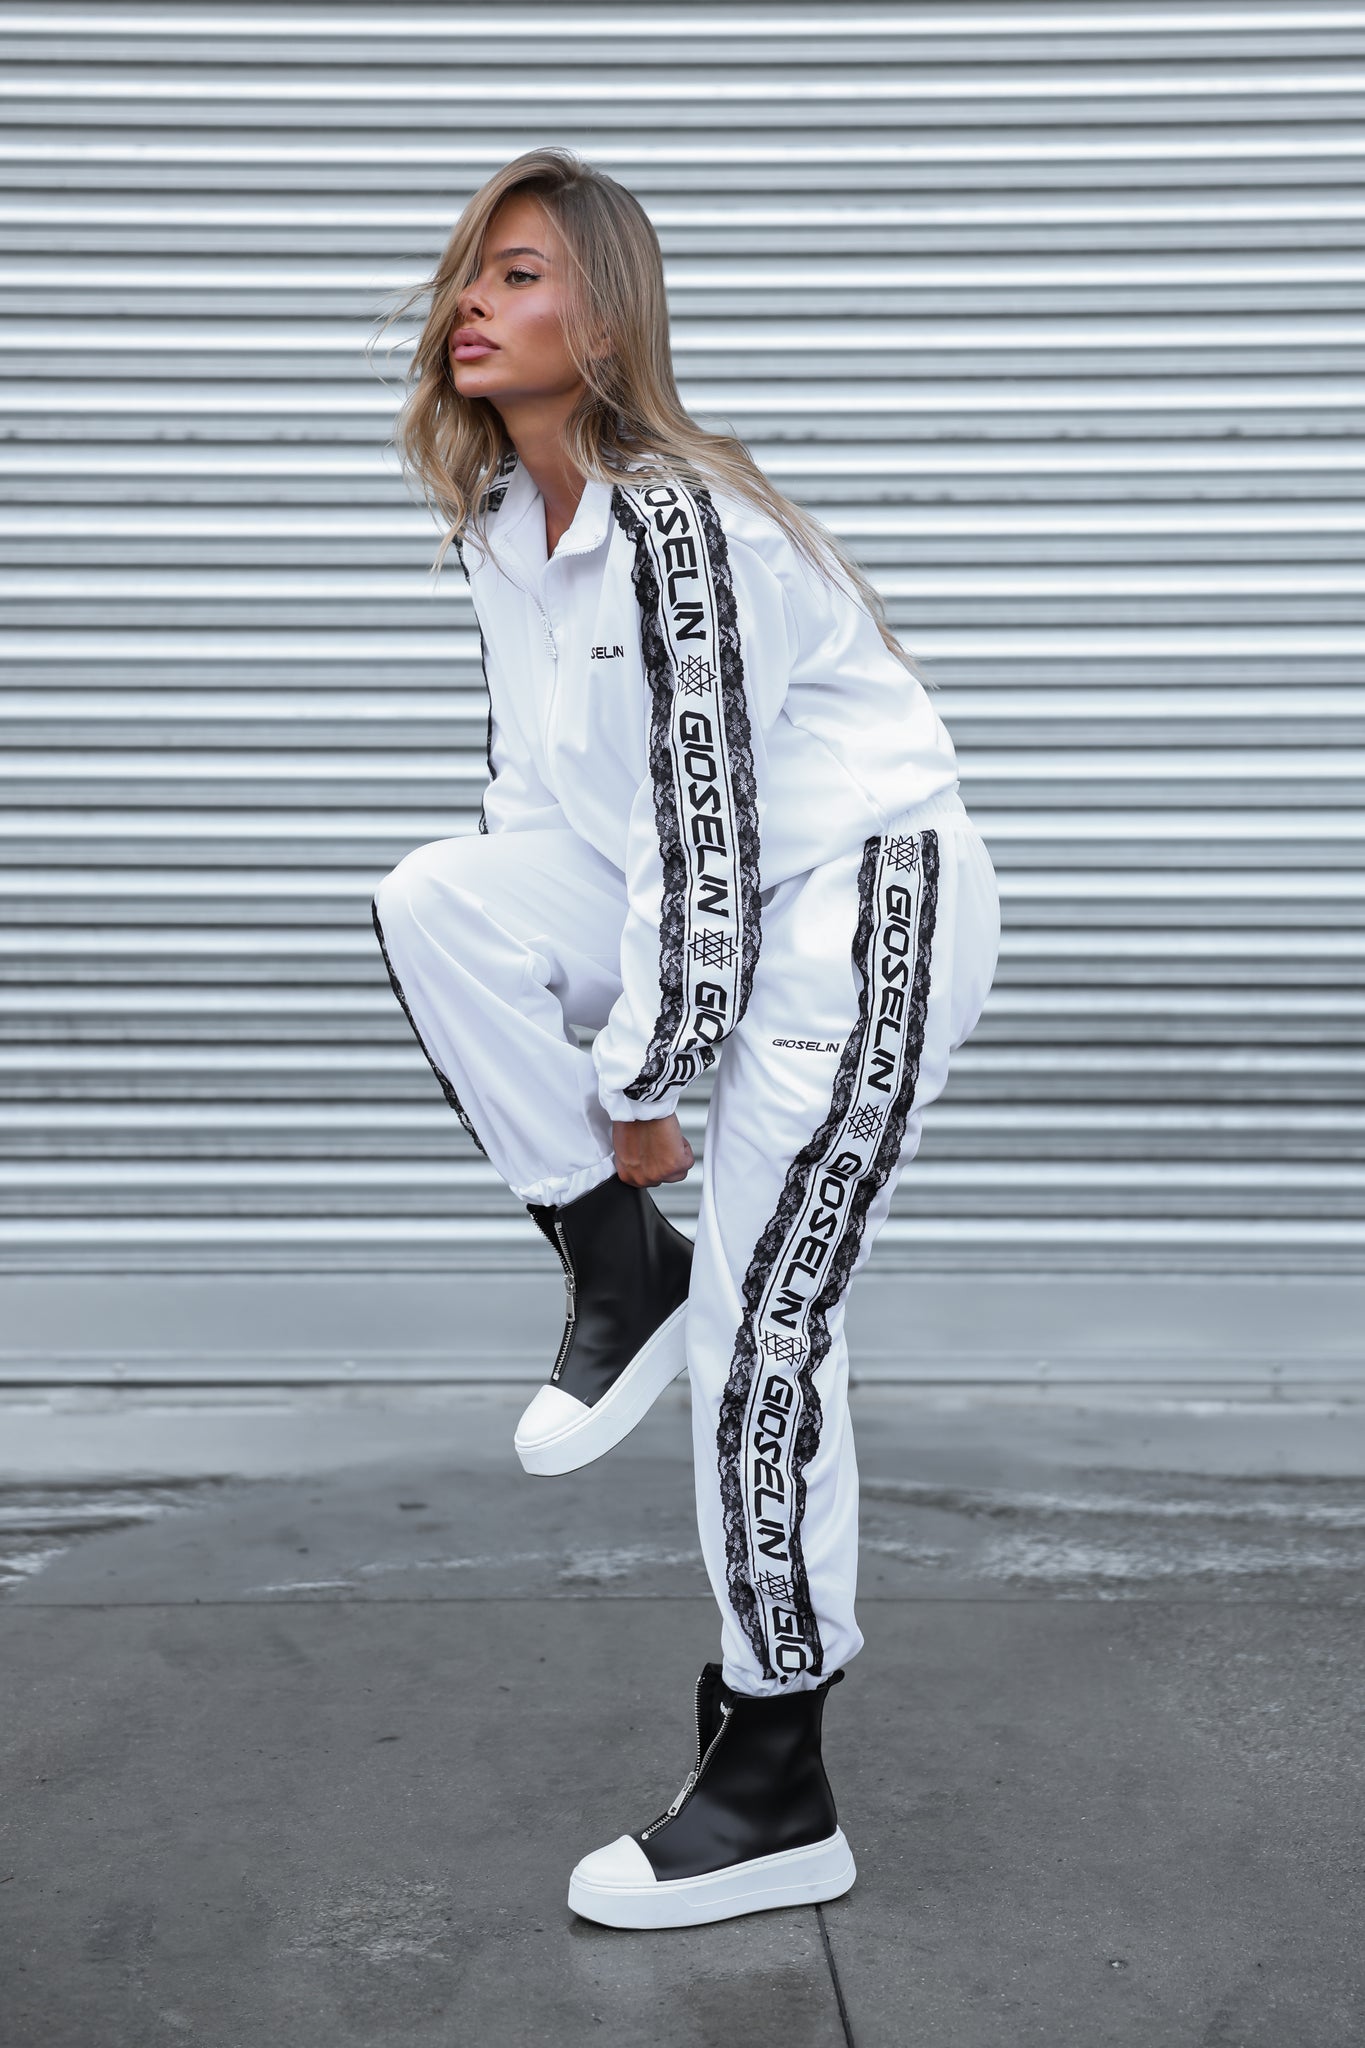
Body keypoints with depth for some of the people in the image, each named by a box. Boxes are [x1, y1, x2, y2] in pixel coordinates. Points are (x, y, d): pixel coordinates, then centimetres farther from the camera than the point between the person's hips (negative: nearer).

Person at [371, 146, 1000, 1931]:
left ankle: (778, 1794, 7)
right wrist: (535, 1006, 6)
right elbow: (542, 790, 11)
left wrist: (643, 1091, -16)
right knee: (432, 900, -13)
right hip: (702, 889, 8)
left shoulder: (676, 522, -23)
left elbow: (706, 838, -23)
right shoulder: (499, 519, 5)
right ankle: (621, 1274, 1)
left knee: (757, 1330, -8)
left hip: (863, 899, -8)